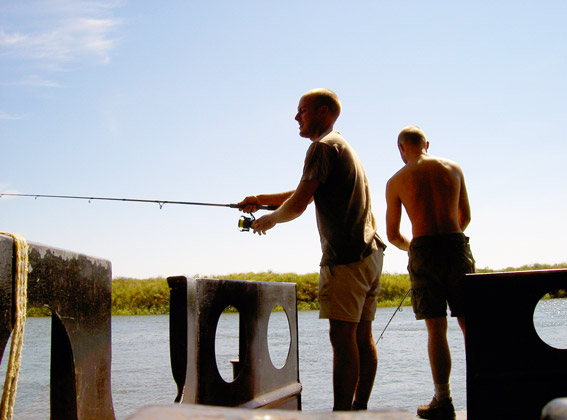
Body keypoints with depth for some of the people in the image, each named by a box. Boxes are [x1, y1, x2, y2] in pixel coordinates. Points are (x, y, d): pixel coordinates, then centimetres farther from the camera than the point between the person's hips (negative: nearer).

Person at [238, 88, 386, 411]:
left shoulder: (323, 146, -6)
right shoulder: (344, 147, 24)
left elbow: (298, 205, -11)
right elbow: (307, 194, 32)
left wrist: (269, 220, 8)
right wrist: (261, 199, 27)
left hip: (346, 256, -10)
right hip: (371, 251, 10)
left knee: (343, 335, -11)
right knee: (363, 334, 8)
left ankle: (342, 412, -12)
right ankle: (360, 407, 11)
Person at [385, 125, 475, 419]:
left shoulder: (396, 181, 5)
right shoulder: (453, 169, 11)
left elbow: (393, 235, 7)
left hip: (423, 250, -2)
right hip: (457, 245, 2)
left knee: (436, 327, 1)